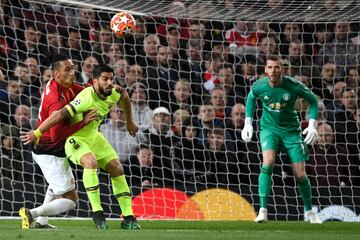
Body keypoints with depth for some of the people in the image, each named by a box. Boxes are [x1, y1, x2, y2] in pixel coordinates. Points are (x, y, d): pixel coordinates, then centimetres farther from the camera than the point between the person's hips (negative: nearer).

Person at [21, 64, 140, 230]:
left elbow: (124, 98, 16)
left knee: (117, 168, 0)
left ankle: (128, 218, 6)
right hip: (75, 138, -8)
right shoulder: (87, 98, -32)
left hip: (93, 136, 8)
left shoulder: (114, 94, -9)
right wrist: (37, 133, -38)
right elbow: (61, 114, -36)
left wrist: (129, 122, 29)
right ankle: (97, 213, -28)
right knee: (90, 162, -34)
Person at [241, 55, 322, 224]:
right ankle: (263, 211, -26)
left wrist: (312, 125, -10)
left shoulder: (293, 86, -20)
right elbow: (251, 98, 11)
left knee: (300, 175, 1)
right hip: (269, 128, 0)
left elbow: (313, 100, -3)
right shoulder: (258, 86, -14)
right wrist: (248, 124, 8)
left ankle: (309, 211, 26)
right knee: (268, 163, -26)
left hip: (291, 130, 0)